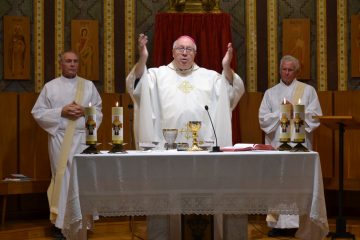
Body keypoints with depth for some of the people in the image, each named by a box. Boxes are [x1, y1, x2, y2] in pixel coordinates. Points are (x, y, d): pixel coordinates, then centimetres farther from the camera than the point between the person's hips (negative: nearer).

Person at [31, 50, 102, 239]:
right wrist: (61, 112, -11)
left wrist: (84, 111, -10)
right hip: (59, 139, -1)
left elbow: (98, 112, 11)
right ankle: (61, 222, 6)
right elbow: (38, 112, 1)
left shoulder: (89, 86, 11)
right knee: (62, 179, 0)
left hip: (83, 138, 1)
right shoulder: (50, 87, 6)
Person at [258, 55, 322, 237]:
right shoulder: (270, 93, 14)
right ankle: (278, 223, -1)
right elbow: (263, 118, 4)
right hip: (276, 144, 2)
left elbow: (315, 116, 0)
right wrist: (282, 113, -9)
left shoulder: (308, 90, 9)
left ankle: (297, 222, -4)